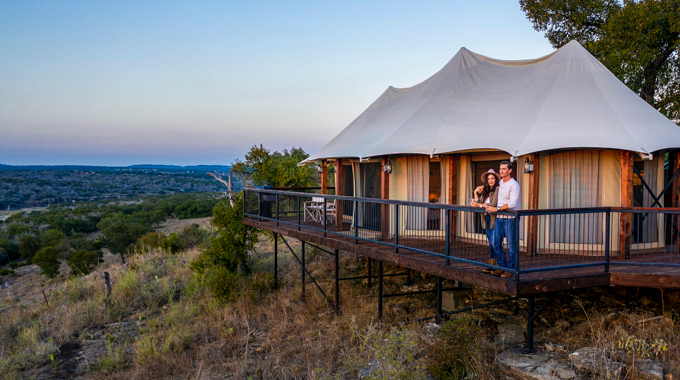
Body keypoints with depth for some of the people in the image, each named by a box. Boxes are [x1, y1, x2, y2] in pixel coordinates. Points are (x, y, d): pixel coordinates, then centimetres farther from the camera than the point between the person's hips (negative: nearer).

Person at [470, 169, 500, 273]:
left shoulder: (497, 189, -9)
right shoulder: (485, 191, 15)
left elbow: (493, 205, -17)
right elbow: (479, 202, 12)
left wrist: (479, 205, -11)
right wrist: (476, 193, 2)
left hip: (494, 219, -7)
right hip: (486, 219, 7)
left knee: (494, 243, -7)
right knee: (490, 243, 11)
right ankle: (491, 266, 16)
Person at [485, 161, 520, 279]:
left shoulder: (514, 185, -11)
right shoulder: (500, 182, 12)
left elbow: (512, 203, -20)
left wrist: (497, 208, -18)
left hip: (510, 218, -8)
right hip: (499, 217, 8)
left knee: (511, 245, -2)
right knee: (496, 243, 8)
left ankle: (511, 269, 6)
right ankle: (502, 267, 19)